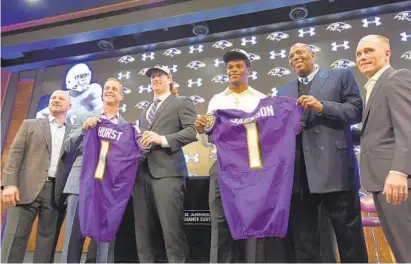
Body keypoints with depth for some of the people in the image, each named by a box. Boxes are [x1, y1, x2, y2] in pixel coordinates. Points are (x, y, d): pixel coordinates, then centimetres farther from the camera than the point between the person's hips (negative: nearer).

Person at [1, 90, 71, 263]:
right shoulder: (30, 124, 15)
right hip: (27, 189, -1)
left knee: (47, 244, 3)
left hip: (57, 193, 1)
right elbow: (15, 153, 4)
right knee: (14, 239, -4)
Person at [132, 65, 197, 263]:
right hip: (142, 173, 7)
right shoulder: (145, 111, 28)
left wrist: (163, 139, -14)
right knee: (142, 229, 7)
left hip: (167, 171, -6)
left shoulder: (181, 102, 8)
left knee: (172, 229, -8)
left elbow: (194, 130, -6)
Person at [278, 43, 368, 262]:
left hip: (334, 168, -3)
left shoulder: (340, 76, 9)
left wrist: (322, 107, -14)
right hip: (297, 173, 4)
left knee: (349, 235, 7)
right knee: (302, 240, 11)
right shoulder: (284, 92, 21)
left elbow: (357, 111, -2)